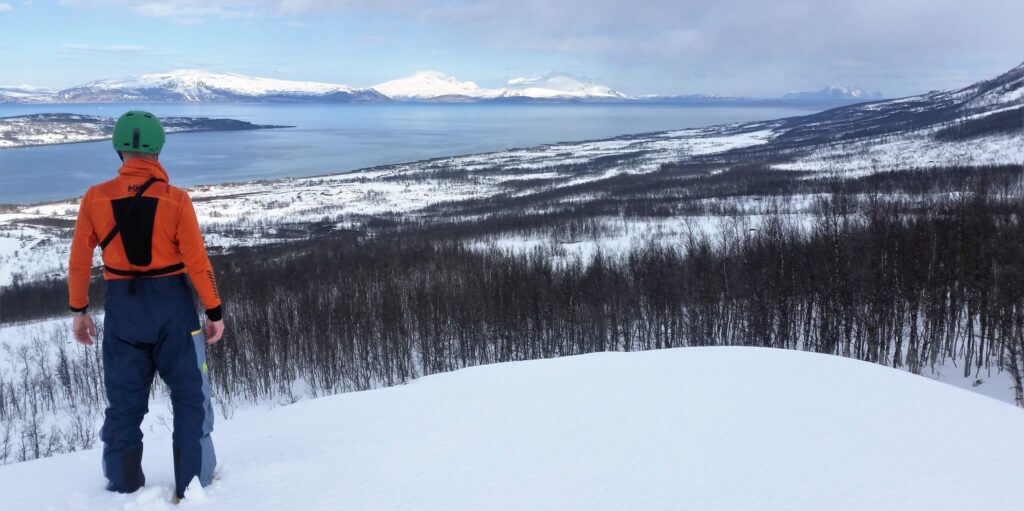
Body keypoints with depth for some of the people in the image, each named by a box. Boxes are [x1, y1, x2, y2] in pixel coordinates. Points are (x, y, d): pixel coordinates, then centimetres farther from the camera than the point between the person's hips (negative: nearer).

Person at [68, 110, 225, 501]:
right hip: (171, 305, -2)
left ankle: (124, 486, 22)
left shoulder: (95, 198, -4)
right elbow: (197, 261, -12)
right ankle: (192, 482, 16)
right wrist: (214, 311, -3)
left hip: (121, 306, 2)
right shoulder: (175, 199, -11)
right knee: (189, 394, 11)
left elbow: (79, 261, 1)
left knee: (124, 399, 14)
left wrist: (79, 310, 13)